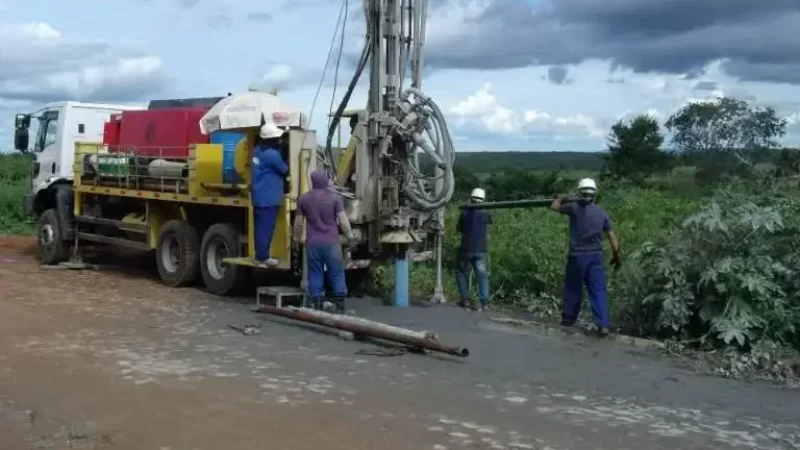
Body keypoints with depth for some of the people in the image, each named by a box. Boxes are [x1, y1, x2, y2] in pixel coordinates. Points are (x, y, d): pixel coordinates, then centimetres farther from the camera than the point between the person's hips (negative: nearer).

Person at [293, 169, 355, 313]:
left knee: (315, 275, 6)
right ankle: (340, 306, 8)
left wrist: (296, 238, 23)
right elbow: (343, 220, -6)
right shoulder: (335, 197, -5)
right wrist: (349, 234, 8)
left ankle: (317, 306, 7)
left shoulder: (303, 199, 3)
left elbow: (298, 222, 8)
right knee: (336, 274, 6)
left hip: (312, 242, 2)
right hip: (331, 242, -2)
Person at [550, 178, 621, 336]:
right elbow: (612, 236, 5)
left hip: (577, 255, -3)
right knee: (599, 290, 1)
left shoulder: (574, 208, -6)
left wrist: (561, 198, 27)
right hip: (596, 256, 3)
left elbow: (554, 206, 6)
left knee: (573, 288, 11)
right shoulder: (602, 213, 6)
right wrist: (617, 255, 12)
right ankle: (603, 324, -8)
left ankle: (568, 319, 23)